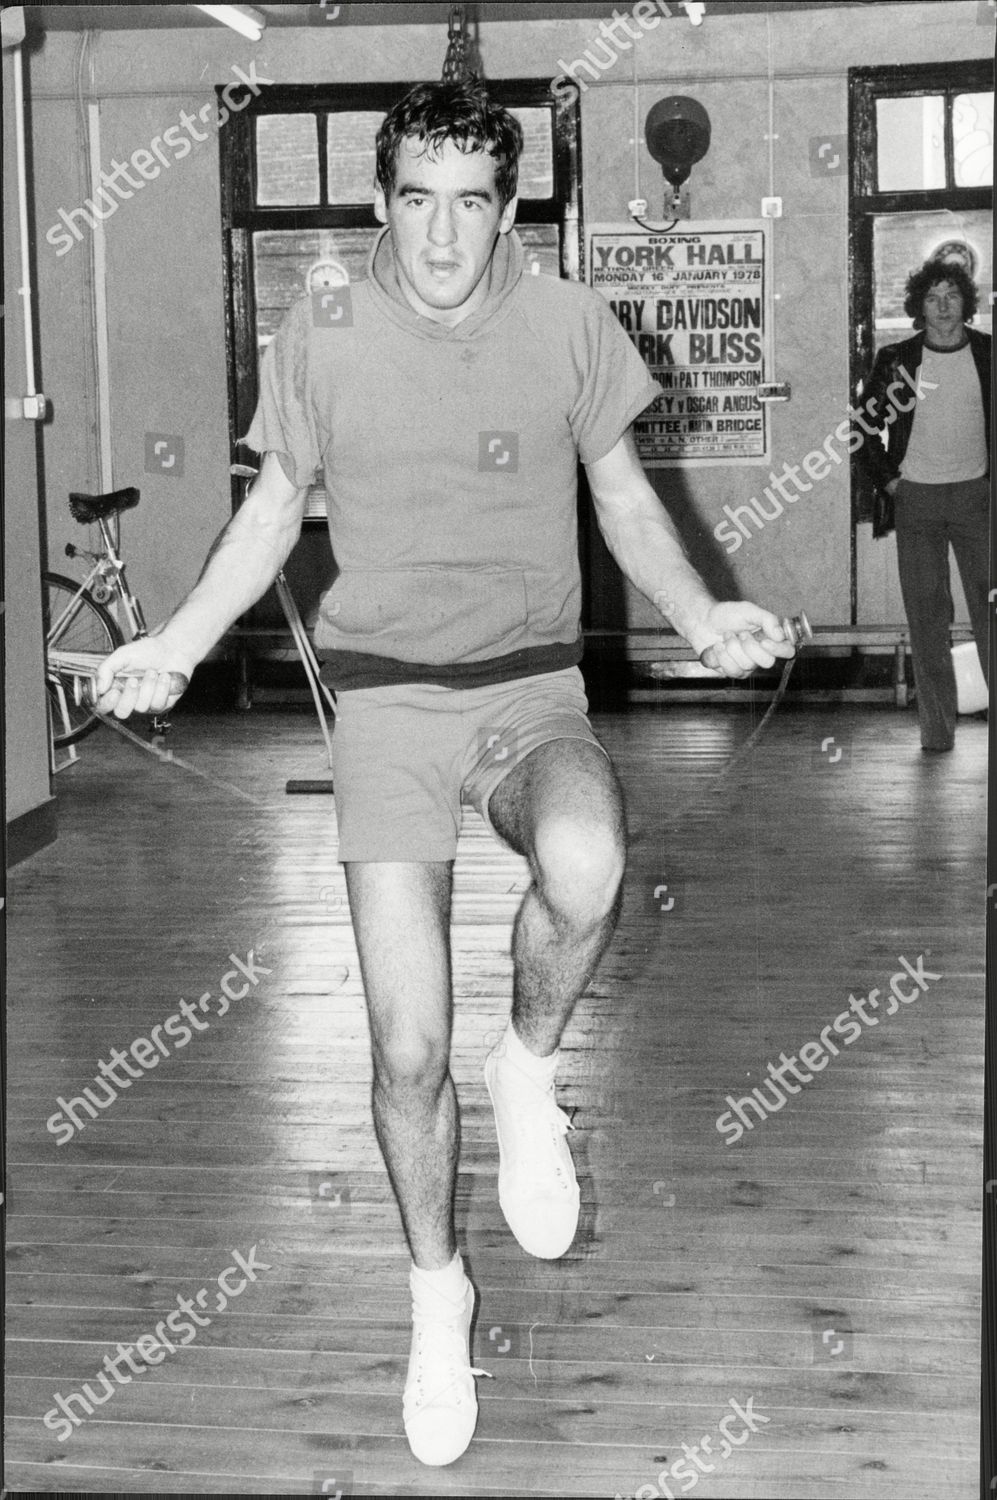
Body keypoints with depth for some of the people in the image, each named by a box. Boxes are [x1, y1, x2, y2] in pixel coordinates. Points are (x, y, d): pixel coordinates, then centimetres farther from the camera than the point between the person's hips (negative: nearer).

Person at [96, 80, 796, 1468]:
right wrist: (179, 641, 0)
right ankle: (436, 1290, 24)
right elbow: (275, 507, 11)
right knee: (407, 1050, -3)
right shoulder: (321, 337, -2)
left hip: (535, 692, 0)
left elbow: (625, 496, 10)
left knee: (584, 873, -37)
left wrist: (700, 613, -6)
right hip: (387, 701, 0)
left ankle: (529, 1068, -3)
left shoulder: (569, 323, -2)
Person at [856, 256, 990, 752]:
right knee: (926, 616, 0)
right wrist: (886, 480, 2)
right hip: (916, 497, 0)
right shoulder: (897, 361, 1)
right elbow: (866, 425, 10)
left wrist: (991, 478, 1)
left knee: (986, 610, -3)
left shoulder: (986, 354, 2)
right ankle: (937, 729, 5)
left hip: (976, 493, 0)